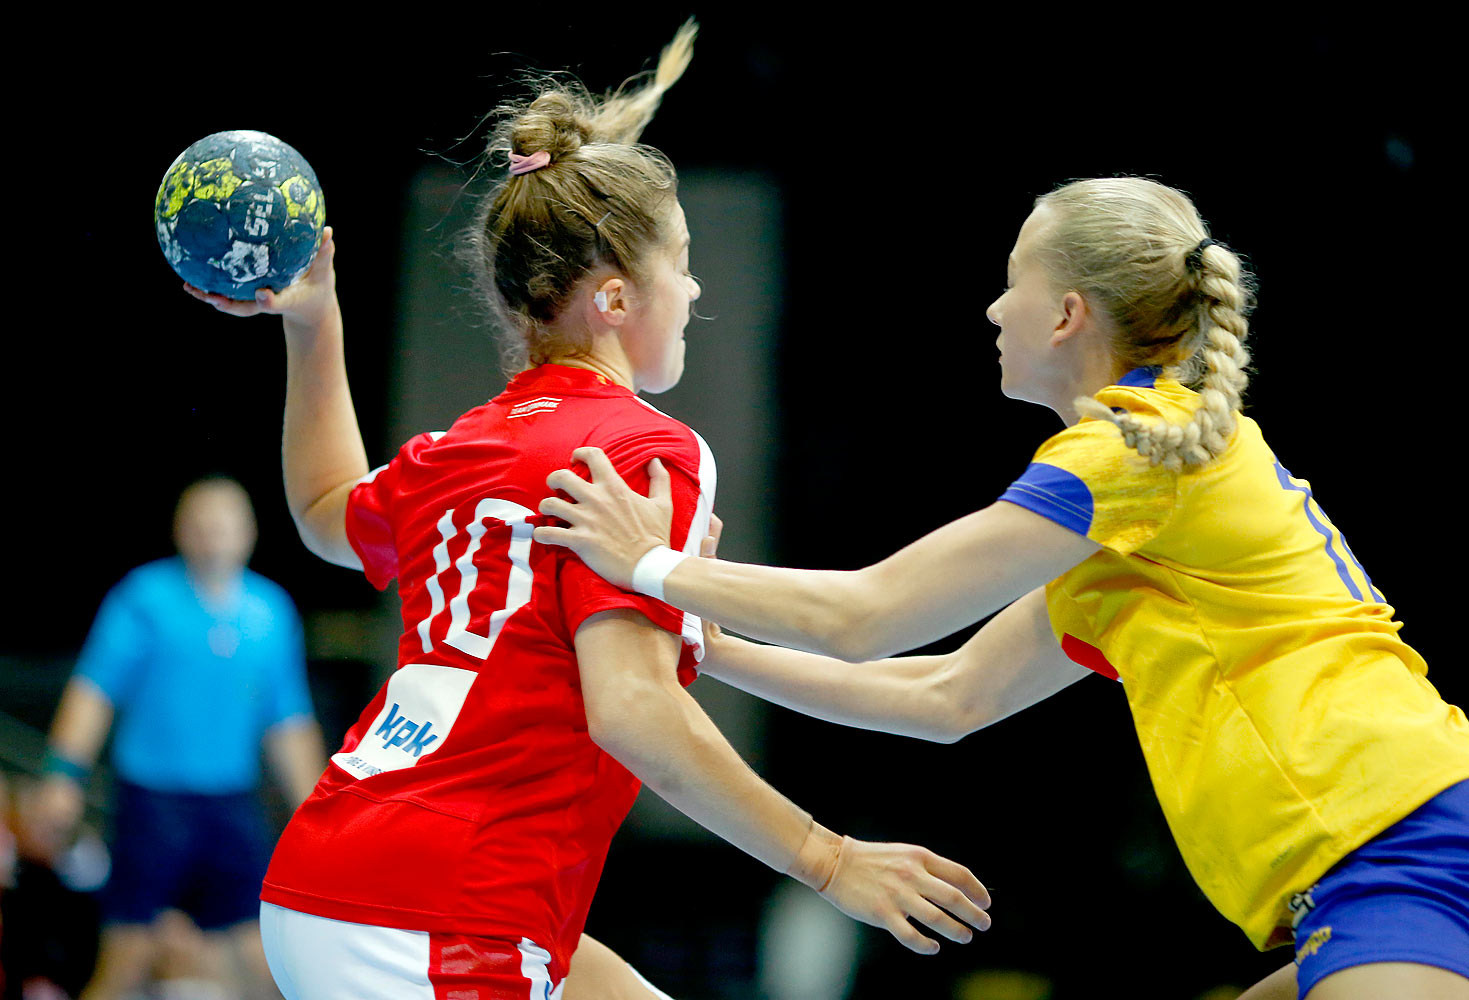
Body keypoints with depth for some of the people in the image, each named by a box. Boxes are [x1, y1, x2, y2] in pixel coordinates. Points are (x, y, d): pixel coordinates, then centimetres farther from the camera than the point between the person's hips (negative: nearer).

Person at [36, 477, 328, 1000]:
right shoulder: (146, 595, -2)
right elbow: (95, 688, -4)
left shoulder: (272, 609, 10)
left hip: (232, 802, 4)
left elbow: (289, 722, 16)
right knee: (128, 957, -6)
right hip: (152, 795, -4)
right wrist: (65, 774, -13)